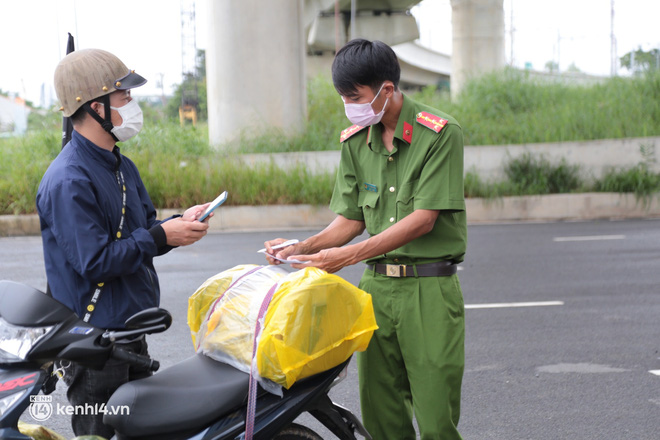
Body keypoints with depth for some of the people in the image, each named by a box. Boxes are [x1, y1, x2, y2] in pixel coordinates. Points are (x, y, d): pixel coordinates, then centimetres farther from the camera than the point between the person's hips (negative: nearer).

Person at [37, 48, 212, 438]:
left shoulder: (122, 167, 12)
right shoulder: (68, 181, -20)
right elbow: (95, 261, -25)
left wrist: (179, 223, -2)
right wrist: (161, 236, -20)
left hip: (130, 329, 9)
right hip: (93, 337, -9)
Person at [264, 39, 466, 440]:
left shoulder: (441, 134, -9)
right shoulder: (355, 141, 9)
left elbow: (423, 220, -15)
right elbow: (352, 219, 13)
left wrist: (347, 256, -19)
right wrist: (302, 249, -4)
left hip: (429, 287, -5)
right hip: (376, 286, 5)